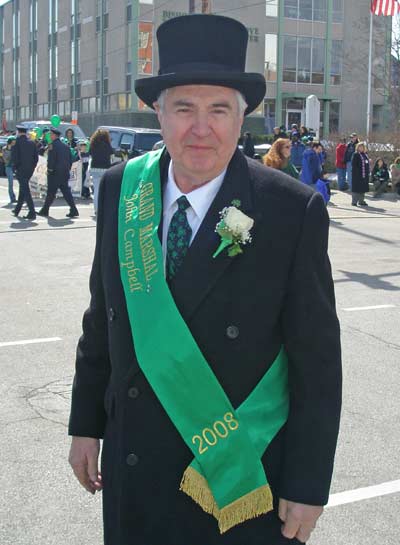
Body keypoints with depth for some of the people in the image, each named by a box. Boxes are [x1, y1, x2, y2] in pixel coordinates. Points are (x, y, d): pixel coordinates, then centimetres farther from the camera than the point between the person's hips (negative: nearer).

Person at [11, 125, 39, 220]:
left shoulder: (17, 142, -10)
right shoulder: (32, 143, 6)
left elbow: (14, 157, -14)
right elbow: (36, 158, 6)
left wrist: (15, 167, -1)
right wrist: (32, 168, 12)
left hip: (20, 170, -6)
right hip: (29, 170, 6)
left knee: (25, 191, -6)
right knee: (23, 189, 19)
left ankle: (32, 213, -13)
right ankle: (17, 210, 32)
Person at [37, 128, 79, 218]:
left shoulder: (53, 145, -11)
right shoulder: (66, 146, 11)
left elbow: (51, 160, -15)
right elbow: (70, 160, 14)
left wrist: (49, 170, -6)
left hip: (55, 173, -7)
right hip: (65, 173, 7)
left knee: (51, 193, 1)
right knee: (66, 192, 7)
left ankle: (45, 210, 10)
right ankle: (73, 210, 0)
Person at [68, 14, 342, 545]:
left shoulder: (293, 211, -15)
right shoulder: (121, 190, -3)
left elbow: (317, 361, -11)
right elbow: (102, 317, 6)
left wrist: (307, 487, -10)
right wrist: (86, 423, 8)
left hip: (243, 477, -3)